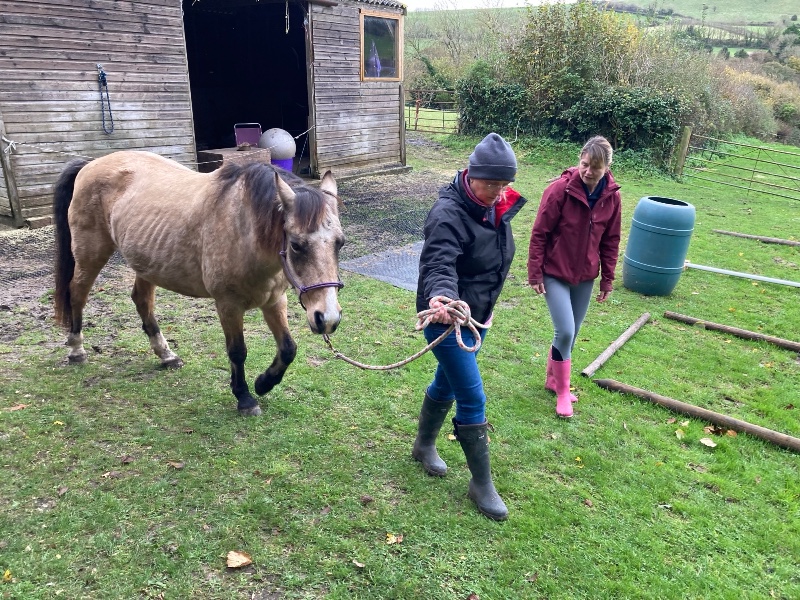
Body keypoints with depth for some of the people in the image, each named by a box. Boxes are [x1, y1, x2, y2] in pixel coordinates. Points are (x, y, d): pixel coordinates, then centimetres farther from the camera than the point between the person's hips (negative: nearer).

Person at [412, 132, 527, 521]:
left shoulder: (497, 208, 1)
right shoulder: (448, 214, -25)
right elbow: (438, 266, -37)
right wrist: (441, 297, -58)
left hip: (478, 314, 8)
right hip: (448, 317, -8)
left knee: (447, 383, 23)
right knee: (472, 400, -3)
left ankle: (424, 446, 46)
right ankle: (481, 484, 15)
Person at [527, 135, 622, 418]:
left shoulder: (612, 197, -3)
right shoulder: (560, 189, -17)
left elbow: (610, 241, 6)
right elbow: (539, 233, -12)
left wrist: (607, 279, 8)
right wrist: (535, 273, -11)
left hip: (585, 277, 5)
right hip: (555, 273, -5)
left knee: (571, 335, 13)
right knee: (565, 332, -11)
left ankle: (552, 379, 35)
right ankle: (562, 392, 9)